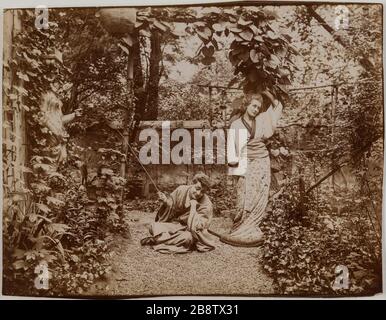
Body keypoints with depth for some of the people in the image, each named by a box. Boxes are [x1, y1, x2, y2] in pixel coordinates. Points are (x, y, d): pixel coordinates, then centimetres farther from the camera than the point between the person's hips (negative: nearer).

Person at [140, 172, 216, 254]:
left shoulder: (206, 205, -19)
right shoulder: (181, 190, -10)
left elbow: (197, 227, -24)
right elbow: (171, 206, 8)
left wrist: (193, 207, -29)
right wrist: (165, 201, -14)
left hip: (189, 230, -2)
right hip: (173, 224, 2)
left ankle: (155, 240, -20)